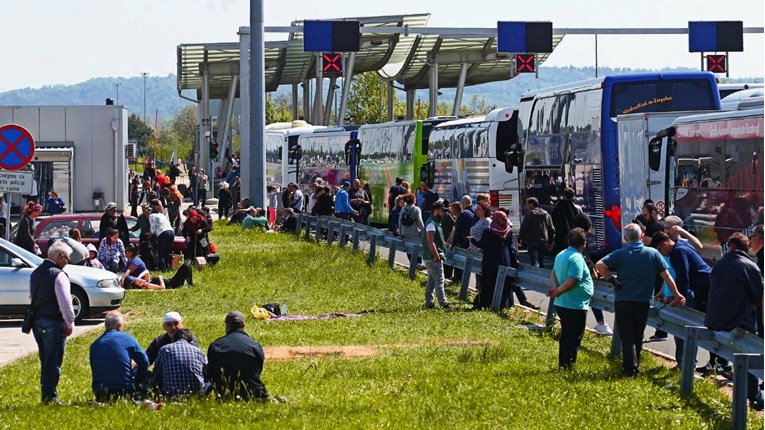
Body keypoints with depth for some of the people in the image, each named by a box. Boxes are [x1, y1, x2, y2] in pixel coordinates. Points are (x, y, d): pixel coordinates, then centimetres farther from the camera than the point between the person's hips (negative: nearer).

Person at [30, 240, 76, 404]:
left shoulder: (35, 274, 11)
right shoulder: (58, 275, -16)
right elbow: (65, 302, -19)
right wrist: (70, 323, -9)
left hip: (37, 321, 8)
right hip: (53, 323, -8)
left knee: (45, 360, 17)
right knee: (53, 362, -2)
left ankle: (46, 395, 21)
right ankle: (50, 396, -2)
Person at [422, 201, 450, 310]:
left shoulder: (435, 223, 17)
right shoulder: (431, 224, -16)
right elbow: (430, 242, -23)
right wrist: (436, 256, -24)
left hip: (431, 258, 11)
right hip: (434, 258, -11)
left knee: (431, 281, 13)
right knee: (439, 281, -12)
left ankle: (428, 303, 18)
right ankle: (443, 303, -14)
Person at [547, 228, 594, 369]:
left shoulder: (561, 255, 8)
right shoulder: (577, 259, -21)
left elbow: (553, 275, 12)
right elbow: (571, 282, -26)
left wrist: (555, 288, -6)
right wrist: (557, 291, -13)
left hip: (561, 304, 9)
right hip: (575, 306, -9)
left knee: (565, 335, 19)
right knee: (574, 338, -1)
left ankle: (562, 365, 26)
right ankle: (569, 367, 1)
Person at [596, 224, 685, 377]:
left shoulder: (620, 254, -4)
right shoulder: (653, 253, -2)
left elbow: (599, 265, -14)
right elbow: (666, 276, 0)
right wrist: (677, 295, 7)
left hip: (622, 302, -1)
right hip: (643, 302, 1)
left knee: (627, 337, 1)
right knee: (637, 337, 17)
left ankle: (631, 369, -9)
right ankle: (635, 365, 26)